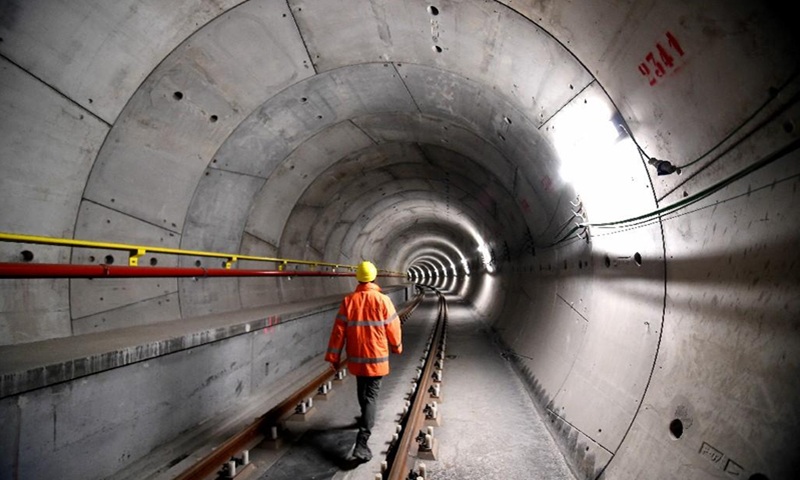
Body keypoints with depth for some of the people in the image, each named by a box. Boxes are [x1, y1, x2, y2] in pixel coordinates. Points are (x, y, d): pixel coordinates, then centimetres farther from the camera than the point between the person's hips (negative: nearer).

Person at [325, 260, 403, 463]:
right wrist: (397, 346, 15)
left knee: (362, 391, 24)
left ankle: (367, 419, 47)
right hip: (376, 357, -3)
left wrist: (333, 356, 4)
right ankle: (361, 442, -8)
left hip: (356, 358, 3)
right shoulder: (383, 301, -13)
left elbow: (339, 331, -5)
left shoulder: (348, 301, -7)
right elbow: (393, 328, -5)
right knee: (371, 396, 0)